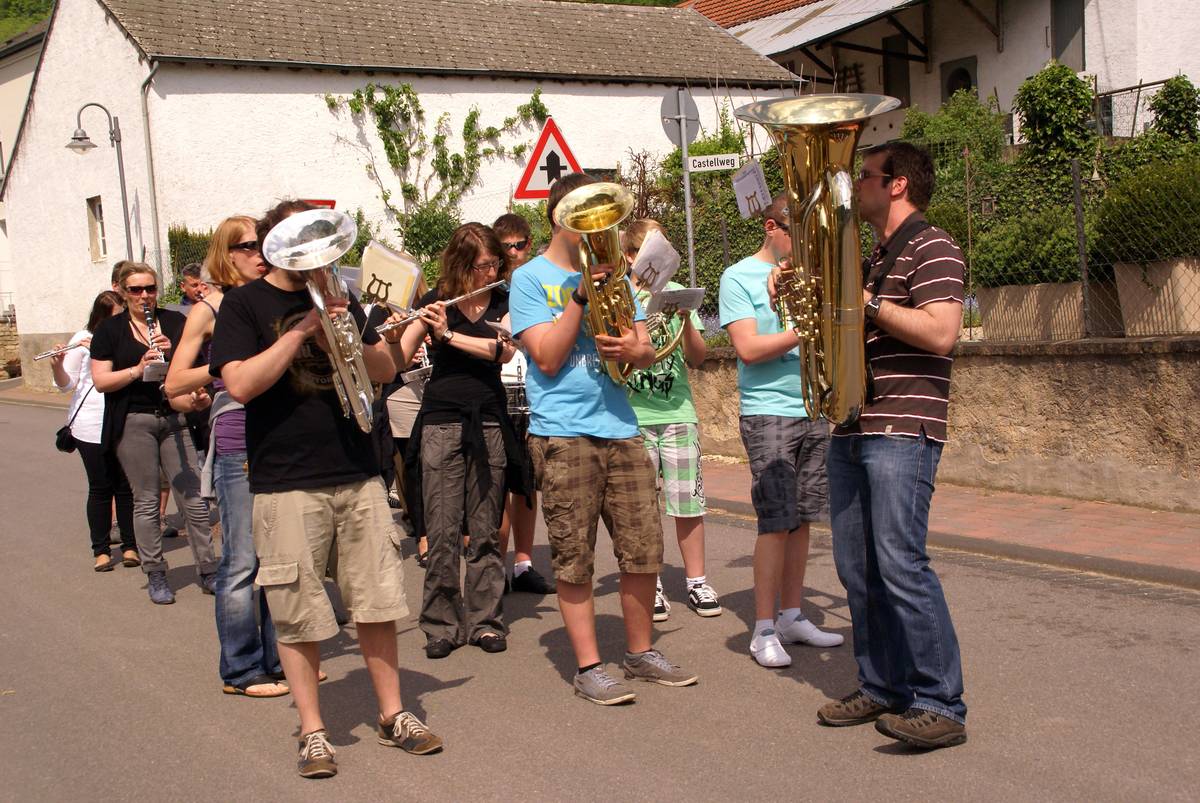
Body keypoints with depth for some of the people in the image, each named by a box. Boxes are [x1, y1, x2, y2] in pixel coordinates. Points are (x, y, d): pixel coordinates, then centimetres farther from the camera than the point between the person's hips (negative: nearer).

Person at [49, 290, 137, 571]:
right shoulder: (83, 339, 1)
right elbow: (66, 384, 1)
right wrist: (57, 366, -18)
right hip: (91, 426, -1)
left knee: (125, 486, 3)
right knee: (100, 488, 2)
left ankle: (129, 546, 13)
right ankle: (101, 550, 10)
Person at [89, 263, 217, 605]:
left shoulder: (175, 323, 9)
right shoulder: (110, 330, 3)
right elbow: (100, 381, -4)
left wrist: (171, 351, -13)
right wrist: (138, 369, -18)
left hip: (173, 419, 2)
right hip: (133, 423, -2)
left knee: (193, 496, 0)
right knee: (147, 501, 2)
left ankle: (209, 572, 8)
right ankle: (156, 576, 12)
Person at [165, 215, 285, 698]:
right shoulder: (210, 308, 1)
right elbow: (174, 384, -4)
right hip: (237, 442, -5)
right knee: (243, 560, -1)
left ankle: (281, 658, 21)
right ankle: (241, 671, 10)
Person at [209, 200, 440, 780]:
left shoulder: (338, 296, 14)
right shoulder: (244, 304, 0)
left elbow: (386, 370, 10)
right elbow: (240, 384, -14)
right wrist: (303, 328, -18)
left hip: (358, 474, 4)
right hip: (286, 483, -4)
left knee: (378, 602, 7)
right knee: (298, 616, 1)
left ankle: (392, 714, 21)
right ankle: (312, 732, 14)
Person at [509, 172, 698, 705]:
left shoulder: (611, 273, 17)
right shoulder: (531, 278, 0)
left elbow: (647, 351, 14)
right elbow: (547, 359, -9)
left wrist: (636, 350, -10)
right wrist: (581, 293, -14)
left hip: (620, 429, 5)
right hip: (563, 434, -5)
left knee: (643, 550, 7)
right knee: (574, 559, 0)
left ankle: (640, 652, 22)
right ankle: (588, 667, 9)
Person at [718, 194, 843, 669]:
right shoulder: (739, 277, -3)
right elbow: (748, 349, -13)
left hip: (815, 412, 6)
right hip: (768, 413, -5)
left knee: (801, 519, 9)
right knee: (777, 521, -7)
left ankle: (791, 616, 19)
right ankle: (764, 630, 1)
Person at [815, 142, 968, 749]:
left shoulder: (930, 249, -6)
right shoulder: (872, 259, 22)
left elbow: (940, 333, -19)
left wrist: (865, 303, -15)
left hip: (901, 429, -9)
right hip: (851, 428, 9)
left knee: (900, 563, -15)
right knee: (856, 567, 8)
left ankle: (941, 705, -8)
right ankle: (882, 688, 17)